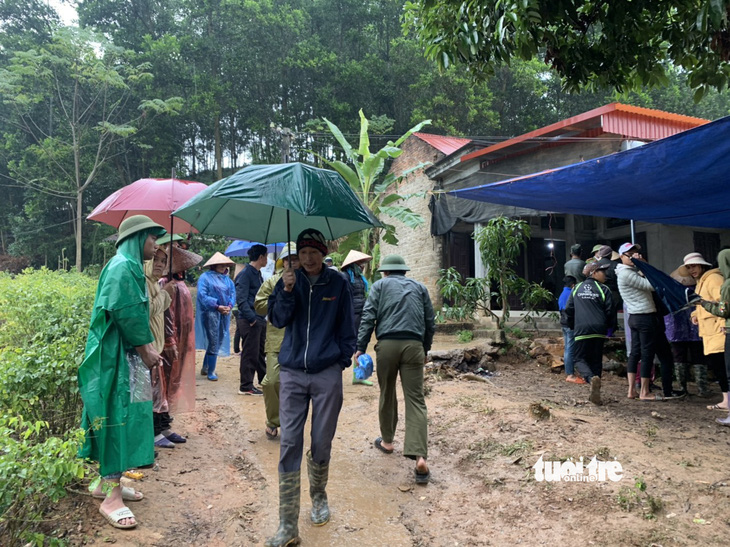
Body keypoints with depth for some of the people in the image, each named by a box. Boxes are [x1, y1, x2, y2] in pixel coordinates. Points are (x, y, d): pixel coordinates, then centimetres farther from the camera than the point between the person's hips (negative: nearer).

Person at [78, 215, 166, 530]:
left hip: (127, 354, 10)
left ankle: (108, 481, 25)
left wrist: (147, 348, 11)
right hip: (118, 355, -10)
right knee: (119, 418, -8)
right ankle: (111, 497, -2)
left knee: (124, 418, 14)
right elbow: (123, 312, -21)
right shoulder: (123, 266, -13)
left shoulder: (130, 267, 18)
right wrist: (145, 349, -14)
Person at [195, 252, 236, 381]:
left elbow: (233, 293, 11)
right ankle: (211, 372, 5)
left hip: (224, 313, 6)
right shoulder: (205, 277, -5)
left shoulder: (227, 279, 14)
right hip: (211, 313, -6)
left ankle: (205, 367, 27)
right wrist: (217, 306, -18)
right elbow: (202, 295, -13)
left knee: (220, 341, 11)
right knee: (213, 342, -6)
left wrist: (230, 305, -8)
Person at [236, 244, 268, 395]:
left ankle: (264, 380, 30)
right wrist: (252, 318, -22)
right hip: (249, 320, -9)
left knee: (260, 352, 18)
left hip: (260, 319, 9)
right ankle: (246, 386, 8)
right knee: (250, 353, -2)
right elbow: (241, 299, -20)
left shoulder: (258, 274, 16)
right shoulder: (245, 274, -13)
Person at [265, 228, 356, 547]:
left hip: (327, 373, -1)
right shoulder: (290, 280, 6)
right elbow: (277, 320, -3)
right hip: (292, 372, 1)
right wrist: (287, 291, -16)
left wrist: (343, 360, 3)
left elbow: (347, 326, 8)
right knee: (289, 444, -2)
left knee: (322, 443, 8)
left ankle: (318, 496, 36)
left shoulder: (338, 283, 3)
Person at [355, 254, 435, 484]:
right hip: (414, 346, 1)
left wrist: (360, 347, 1)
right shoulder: (419, 287, 20)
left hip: (387, 344, -1)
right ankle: (420, 456, -12)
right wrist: (425, 349, 25)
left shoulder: (380, 285, 12)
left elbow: (368, 317, 1)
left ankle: (387, 440, 33)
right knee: (416, 399, -1)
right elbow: (430, 322, 18)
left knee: (387, 394, 17)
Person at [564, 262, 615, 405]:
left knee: (580, 359, 4)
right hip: (599, 330, 0)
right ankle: (595, 393, 10)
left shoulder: (577, 288, 9)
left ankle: (591, 378, -27)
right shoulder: (603, 289, 2)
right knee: (596, 360, 11)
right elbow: (610, 312, 0)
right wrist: (609, 326, 19)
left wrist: (572, 326, 23)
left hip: (581, 330, 0)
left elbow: (568, 309, 9)